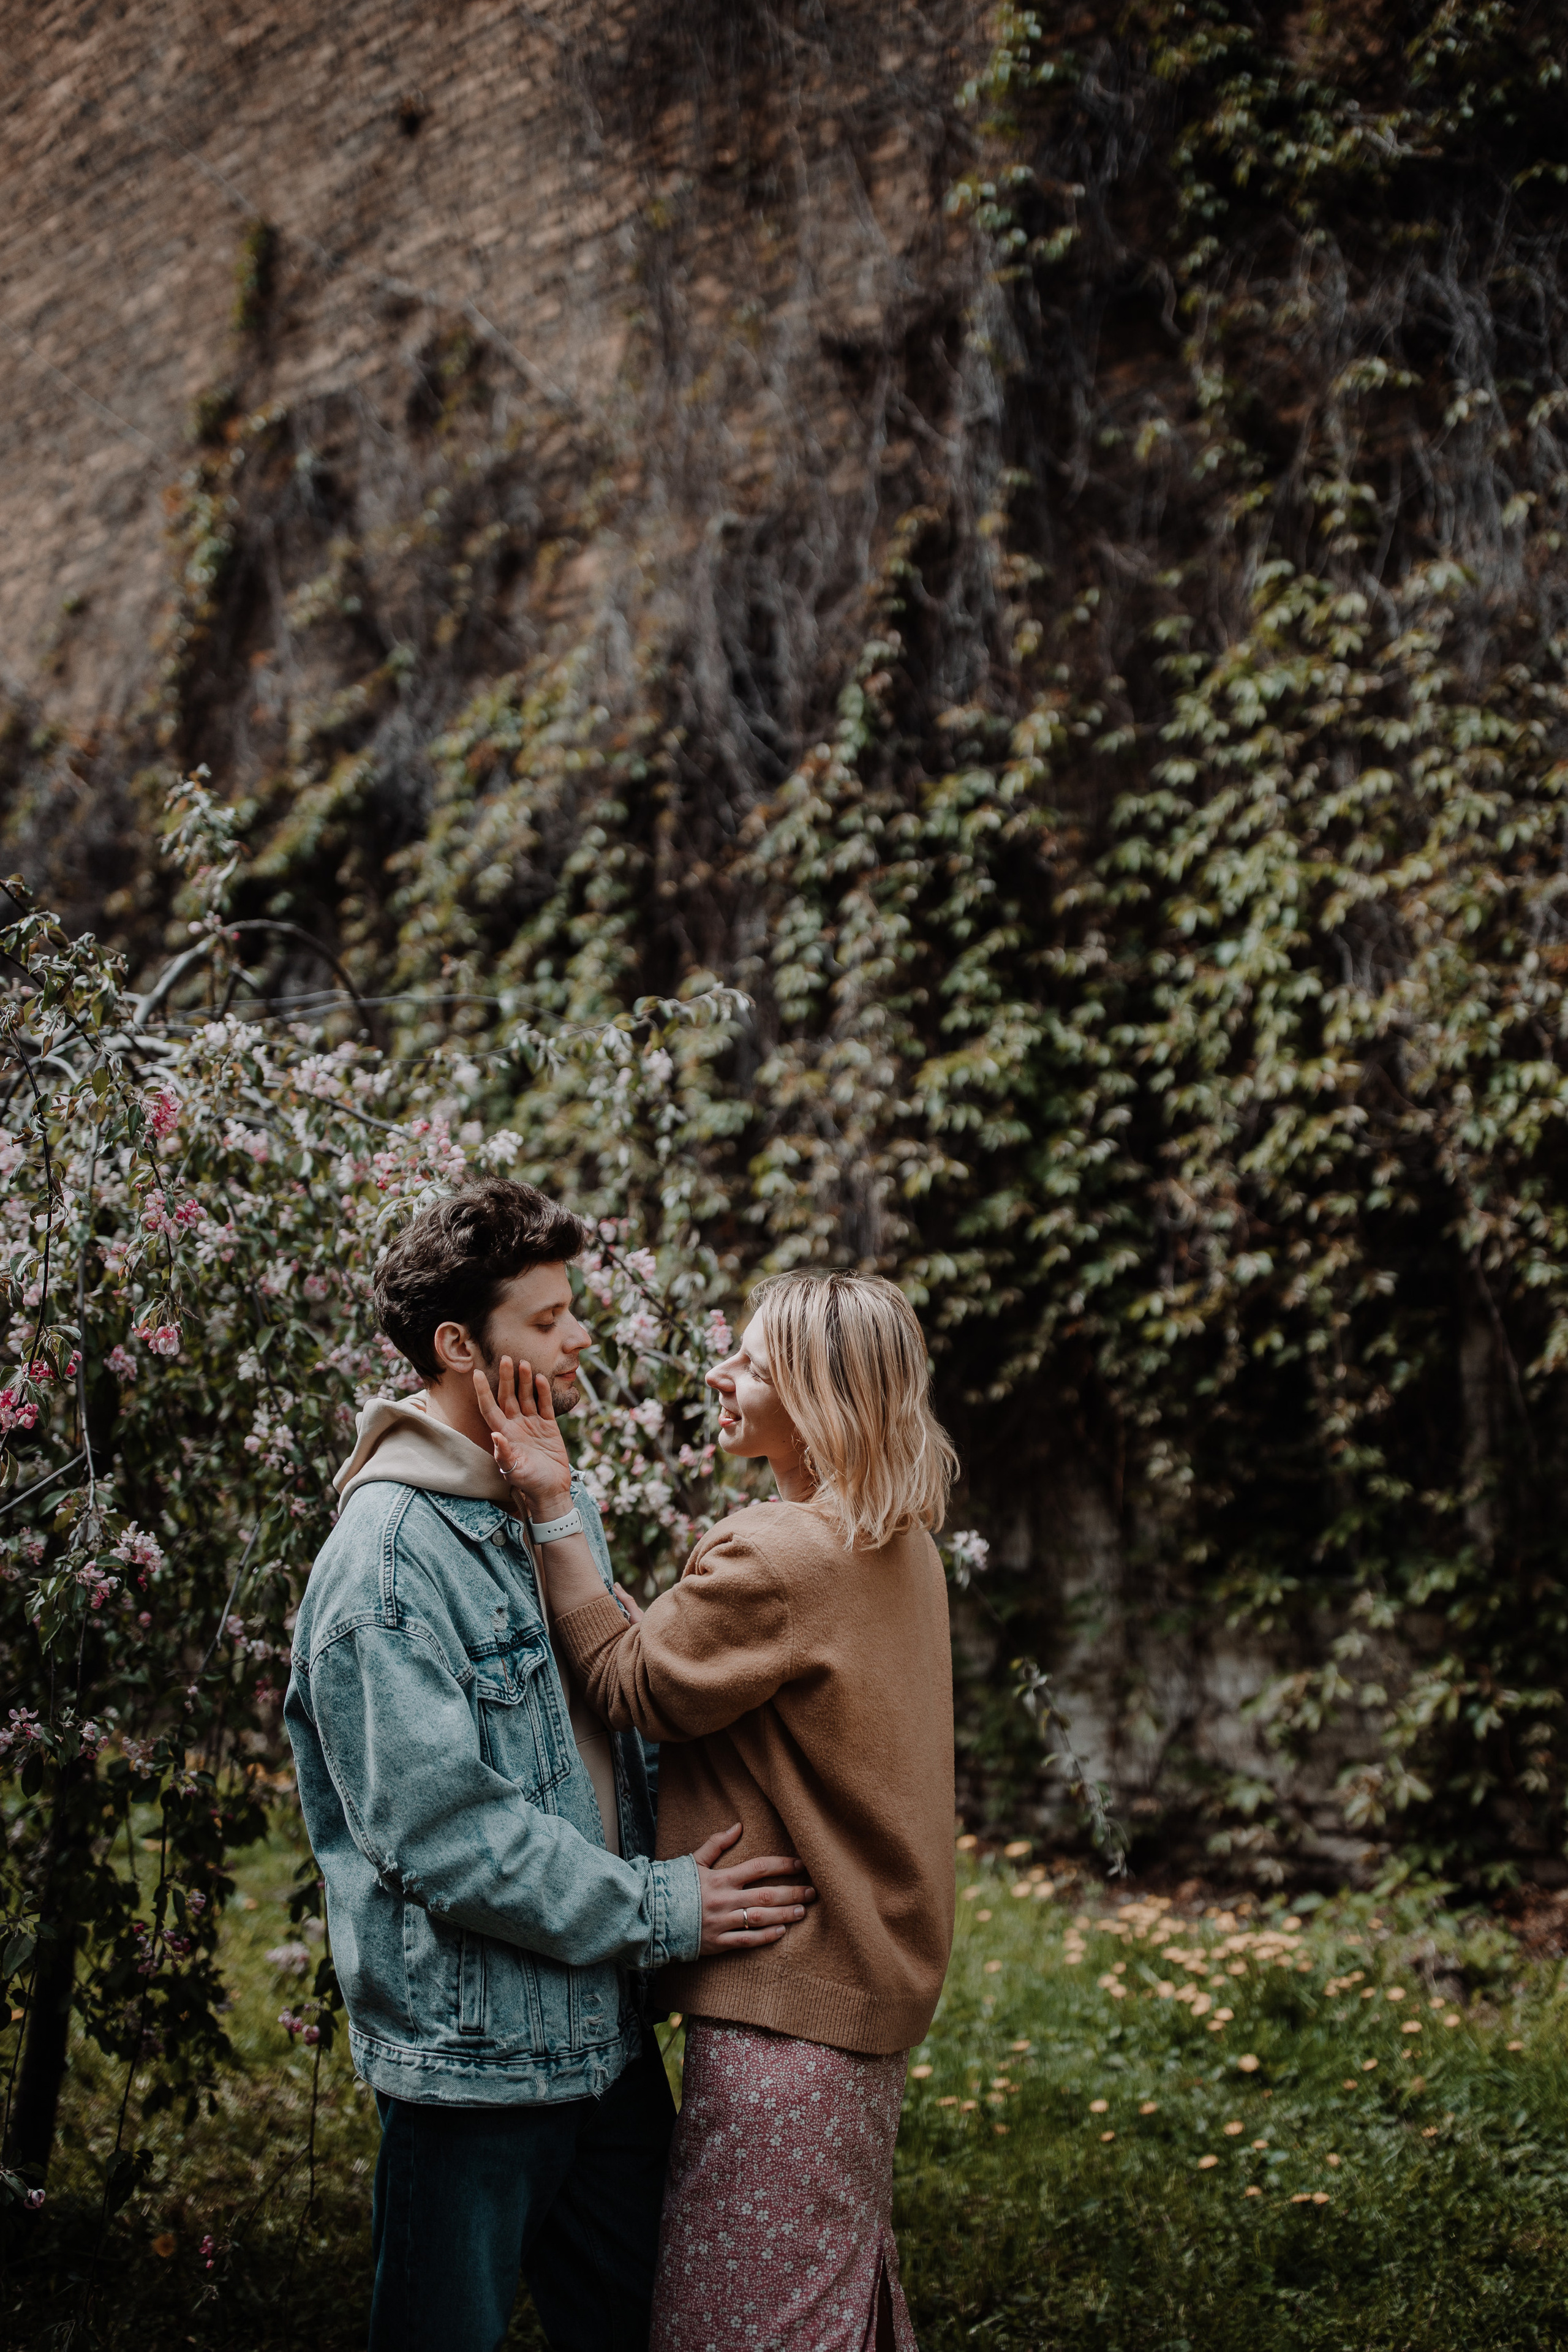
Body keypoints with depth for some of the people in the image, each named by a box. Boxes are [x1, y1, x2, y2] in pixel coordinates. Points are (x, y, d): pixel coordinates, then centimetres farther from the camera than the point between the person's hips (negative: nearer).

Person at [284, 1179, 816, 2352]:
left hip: (609, 2031, 8)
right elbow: (439, 1829, -24)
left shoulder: (565, 1508, 10)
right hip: (471, 2053, -8)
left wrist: (689, 1858, 4)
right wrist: (662, 1912, -17)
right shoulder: (388, 1560, -20)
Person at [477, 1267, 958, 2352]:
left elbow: (631, 1683, -11)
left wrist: (555, 1506, -10)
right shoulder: (902, 1547, 7)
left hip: (788, 1999, -10)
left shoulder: (772, 1557, -22)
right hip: (874, 1981, 10)